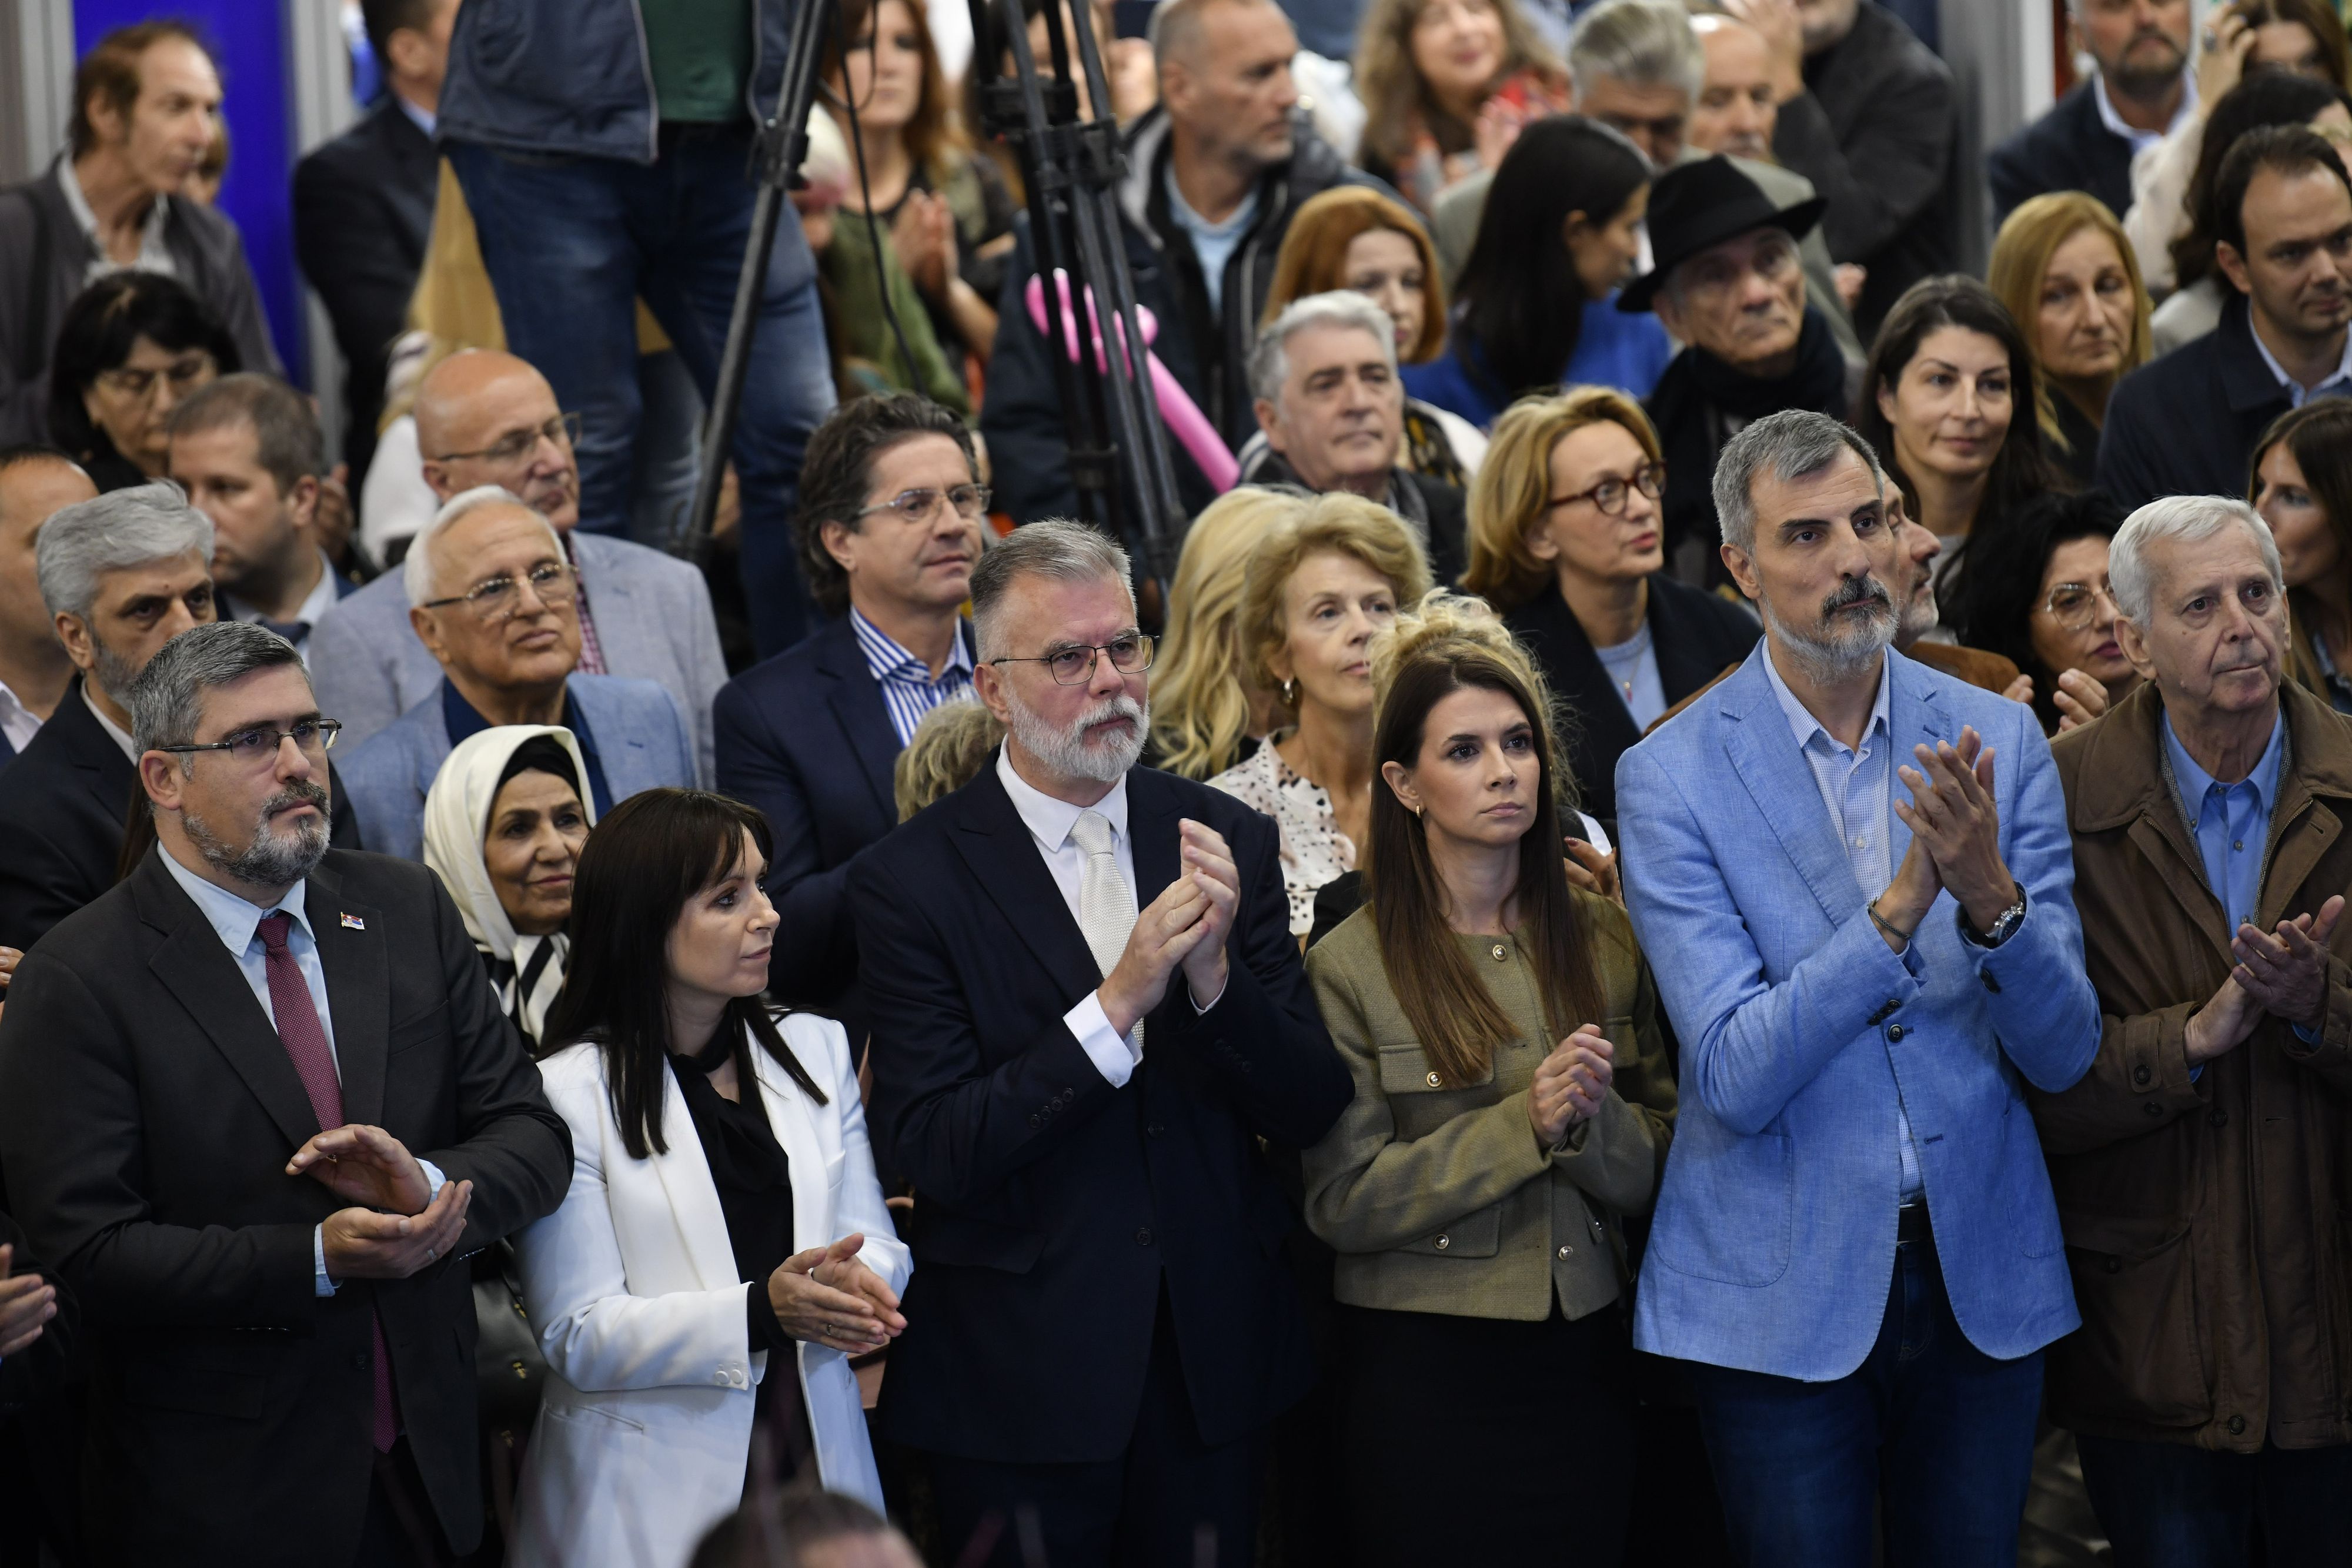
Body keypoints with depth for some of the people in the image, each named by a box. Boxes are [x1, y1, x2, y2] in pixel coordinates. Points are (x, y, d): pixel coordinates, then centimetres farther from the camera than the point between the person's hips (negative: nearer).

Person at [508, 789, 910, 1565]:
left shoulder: (816, 1049, 10)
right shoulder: (570, 1091, -7)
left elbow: (877, 1245, 8)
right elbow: (579, 1339, -11)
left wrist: (851, 1283, -16)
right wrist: (761, 1311, -23)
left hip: (813, 1454, 4)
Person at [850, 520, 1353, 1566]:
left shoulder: (1224, 839, 3)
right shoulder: (911, 881, -9)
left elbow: (1310, 1113, 1)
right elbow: (931, 1154, -15)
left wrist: (1214, 976, -18)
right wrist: (1118, 1003, -23)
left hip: (1215, 1359, 4)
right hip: (1021, 1392, -4)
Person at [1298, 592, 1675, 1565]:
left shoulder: (1603, 942, 6)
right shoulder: (1352, 966, -5)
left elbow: (1658, 1174, 5)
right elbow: (1342, 1203, -10)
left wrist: (1593, 1119, -16)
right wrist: (1522, 1124, -17)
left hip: (1581, 1363, 3)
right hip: (1424, 1368, -3)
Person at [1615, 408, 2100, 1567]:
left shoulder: (1999, 742, 0)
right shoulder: (1674, 778, -9)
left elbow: (2062, 1056, -2)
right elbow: (1738, 1079, -17)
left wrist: (1993, 897, -22)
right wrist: (1900, 906, -27)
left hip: (1984, 1281, 3)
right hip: (1782, 1294, -3)